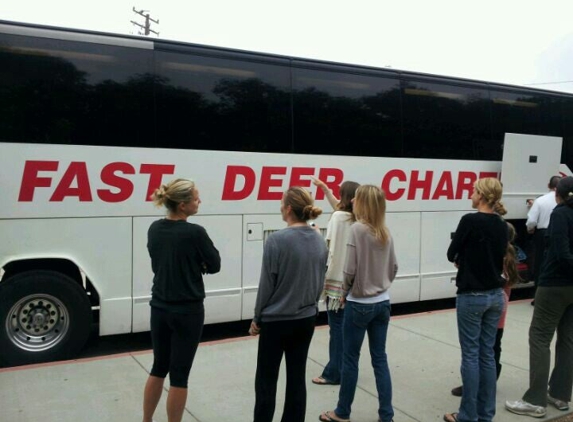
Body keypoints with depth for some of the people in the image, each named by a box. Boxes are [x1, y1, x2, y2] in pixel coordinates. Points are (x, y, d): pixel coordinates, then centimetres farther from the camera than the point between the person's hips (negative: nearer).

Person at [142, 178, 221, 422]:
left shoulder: (154, 229, 1)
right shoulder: (195, 233, -19)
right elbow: (214, 265, -7)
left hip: (159, 308, 7)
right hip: (187, 311, -7)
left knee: (159, 367, 20)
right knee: (179, 373, 5)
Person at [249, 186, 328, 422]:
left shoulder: (277, 240, -18)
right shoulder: (320, 241, 1)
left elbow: (267, 283, -13)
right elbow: (321, 281, 8)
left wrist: (257, 318, -1)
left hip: (277, 320, -5)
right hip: (307, 319, 6)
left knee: (266, 380, 9)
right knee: (297, 377, 13)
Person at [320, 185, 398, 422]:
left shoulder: (357, 229, -15)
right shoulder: (386, 233, 4)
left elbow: (350, 270, -16)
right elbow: (393, 268, 10)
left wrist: (344, 292, 0)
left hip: (359, 304, -6)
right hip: (382, 303, 6)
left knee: (350, 358, 7)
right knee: (380, 358, 12)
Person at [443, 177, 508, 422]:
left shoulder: (470, 221, -15)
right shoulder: (502, 225, 5)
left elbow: (451, 254, -5)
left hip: (472, 296, -6)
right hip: (495, 295, 7)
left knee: (471, 355, 1)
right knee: (487, 354, 12)